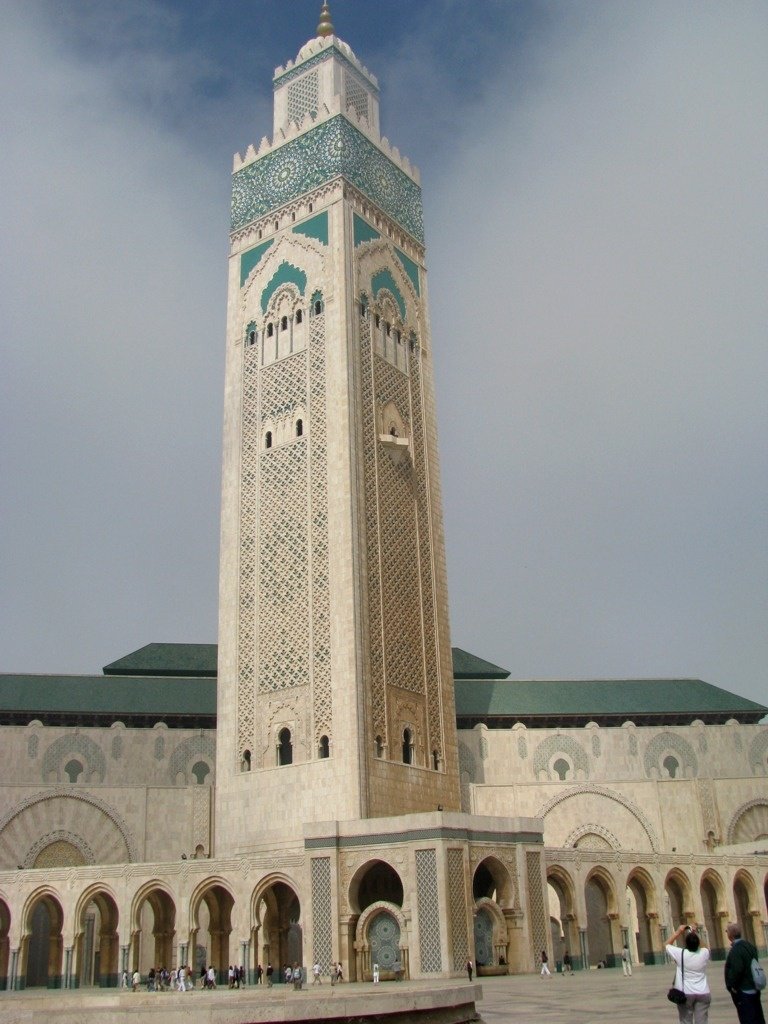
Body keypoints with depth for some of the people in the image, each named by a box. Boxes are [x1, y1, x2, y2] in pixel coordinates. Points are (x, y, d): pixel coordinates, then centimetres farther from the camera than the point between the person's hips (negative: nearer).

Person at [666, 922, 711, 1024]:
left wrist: (678, 932, 12)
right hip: (703, 993, 2)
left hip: (685, 993, -2)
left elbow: (667, 945, 10)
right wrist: (696, 934, 18)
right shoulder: (704, 953, -4)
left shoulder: (681, 954, -9)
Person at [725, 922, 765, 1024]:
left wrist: (733, 986, -17)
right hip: (754, 989, 9)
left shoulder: (735, 949, -21)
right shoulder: (749, 945, 8)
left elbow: (737, 970, -28)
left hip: (743, 992, -9)